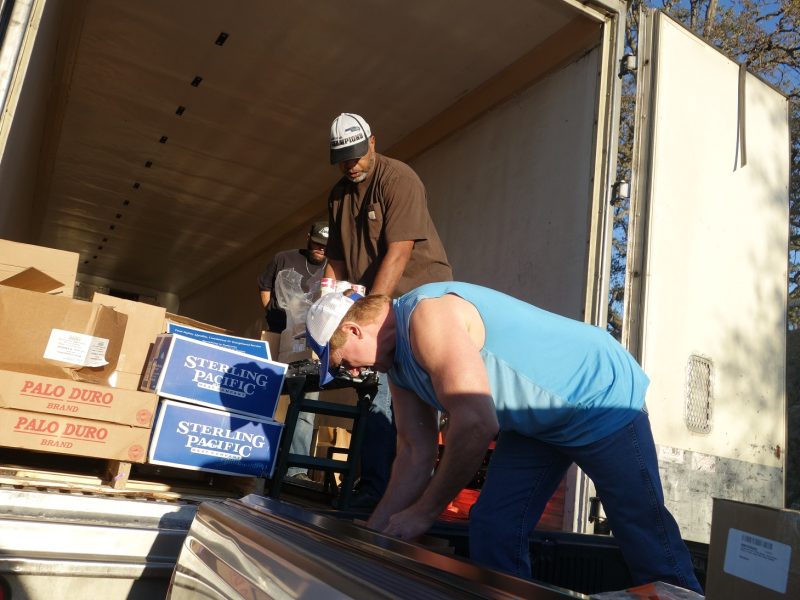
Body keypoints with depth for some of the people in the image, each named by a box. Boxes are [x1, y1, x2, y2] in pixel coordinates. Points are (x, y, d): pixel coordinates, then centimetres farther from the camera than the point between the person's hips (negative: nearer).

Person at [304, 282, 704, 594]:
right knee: (491, 531, 3)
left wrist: (424, 512, -24)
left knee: (646, 540, 1)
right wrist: (373, 531, 1)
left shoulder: (427, 316, -29)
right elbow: (415, 453, 3)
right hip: (538, 421, 9)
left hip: (602, 397, -8)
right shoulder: (398, 363, 2)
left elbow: (476, 424, -35)